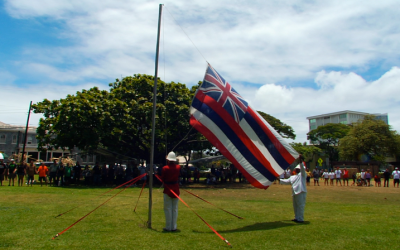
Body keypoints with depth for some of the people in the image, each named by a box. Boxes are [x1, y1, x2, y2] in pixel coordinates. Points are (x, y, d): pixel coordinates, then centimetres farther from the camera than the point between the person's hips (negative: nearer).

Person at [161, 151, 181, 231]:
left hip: (167, 190, -3)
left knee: (168, 209, 4)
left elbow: (162, 178, -4)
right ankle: (174, 227, 14)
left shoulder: (165, 168, -13)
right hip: (176, 190, 3)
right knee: (175, 208, 9)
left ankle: (168, 227, 8)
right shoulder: (178, 167, -4)